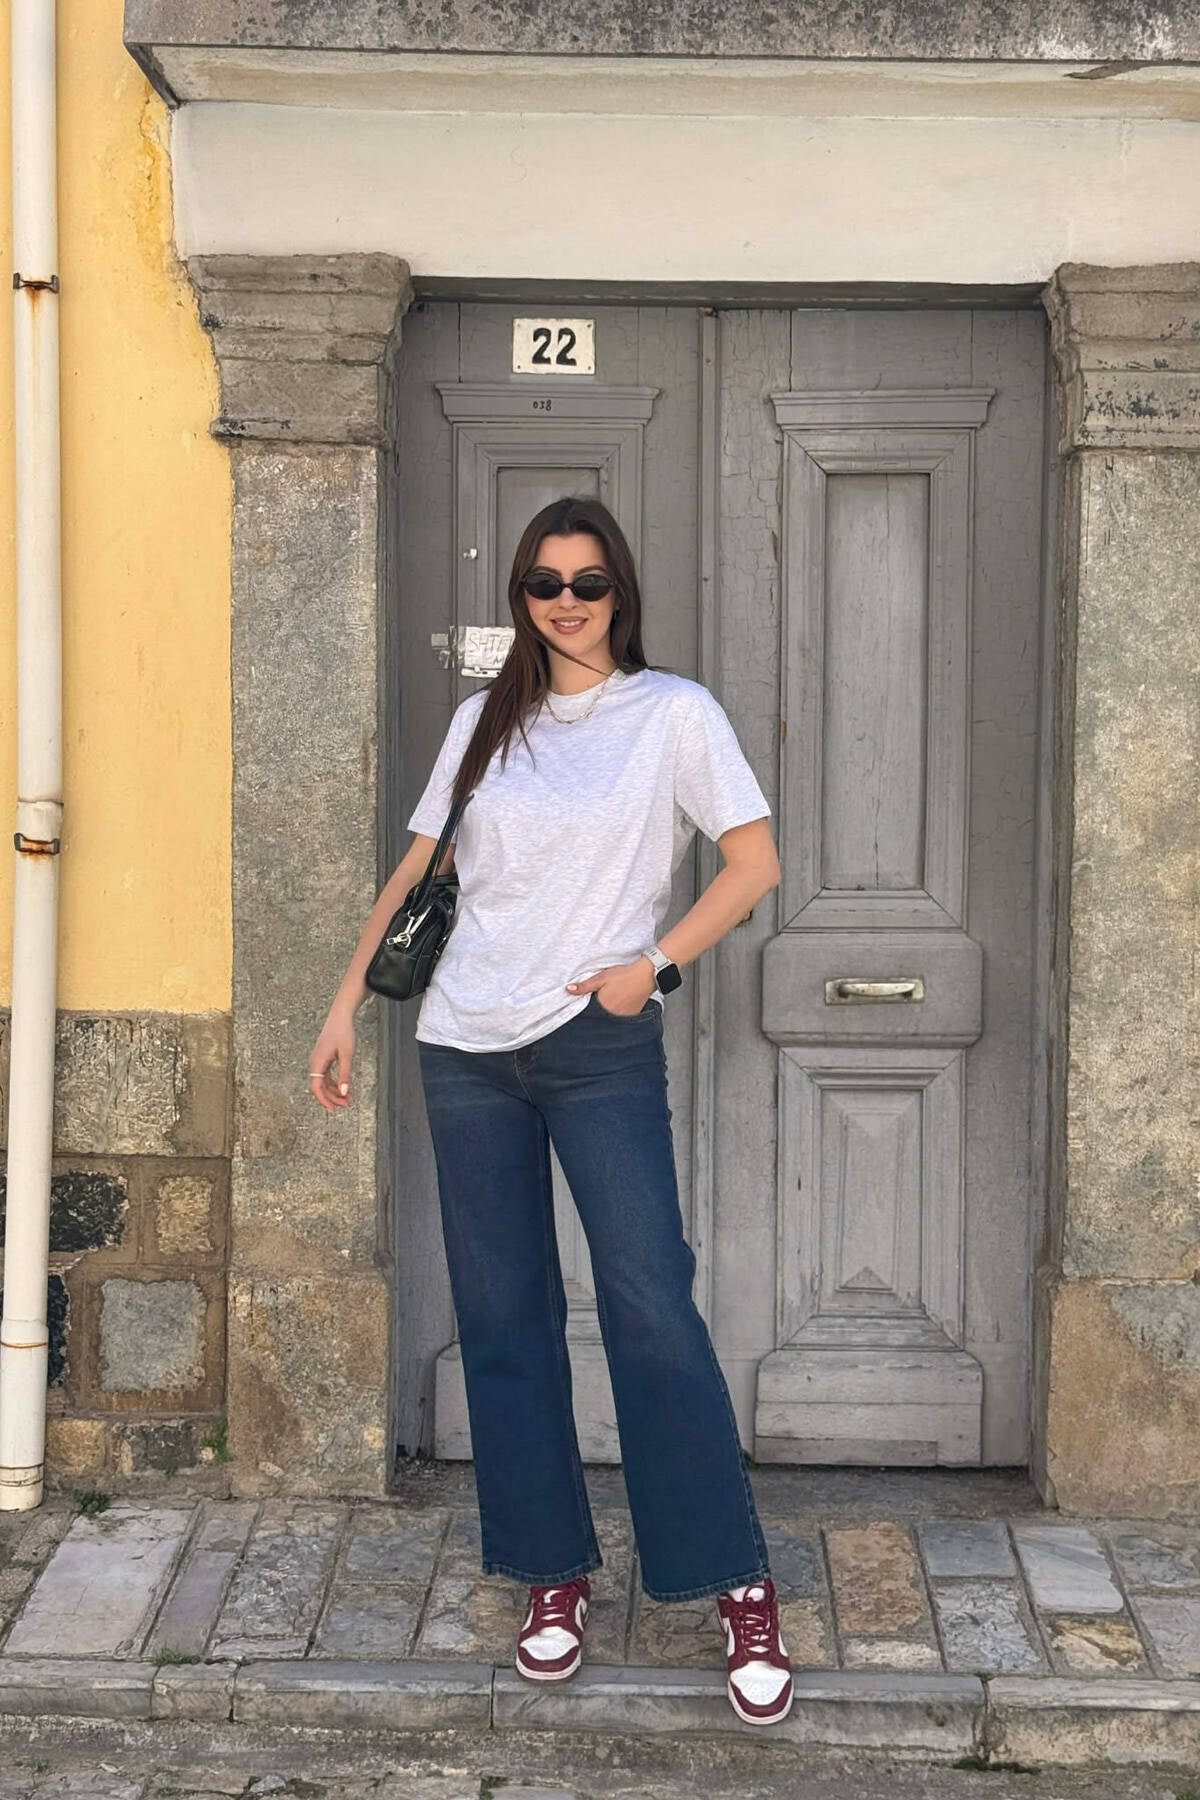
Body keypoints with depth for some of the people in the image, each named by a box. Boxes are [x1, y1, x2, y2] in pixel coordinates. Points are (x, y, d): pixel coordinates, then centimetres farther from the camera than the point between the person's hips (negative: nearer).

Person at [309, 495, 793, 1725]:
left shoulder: (673, 712, 1)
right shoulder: (484, 721, 12)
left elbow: (754, 864, -1)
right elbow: (418, 869, 16)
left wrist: (657, 964, -10)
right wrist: (347, 1003, 11)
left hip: (600, 1046, -4)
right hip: (466, 1048, 4)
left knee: (651, 1307, -10)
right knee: (502, 1319, 6)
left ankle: (740, 1588, 1)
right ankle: (553, 1575, 18)